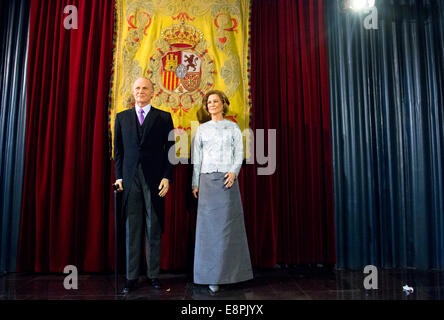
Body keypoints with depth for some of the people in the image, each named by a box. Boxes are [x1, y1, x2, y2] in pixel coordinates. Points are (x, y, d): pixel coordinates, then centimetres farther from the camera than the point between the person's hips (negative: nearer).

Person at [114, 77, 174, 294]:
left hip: (154, 179, -1)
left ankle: (153, 274, 15)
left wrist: (166, 177, -7)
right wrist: (119, 176, 2)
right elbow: (118, 150, 10)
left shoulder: (164, 118, 5)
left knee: (153, 229, 5)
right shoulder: (122, 117, 12)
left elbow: (169, 150, 2)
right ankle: (131, 276, 15)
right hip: (130, 178, 2)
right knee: (132, 229, 6)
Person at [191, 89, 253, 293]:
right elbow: (196, 158, 10)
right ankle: (212, 275, 5)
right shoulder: (202, 129, 13)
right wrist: (195, 184, 4)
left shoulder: (233, 127, 9)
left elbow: (239, 153, 3)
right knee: (209, 225, -1)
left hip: (227, 179, -1)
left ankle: (230, 271, 9)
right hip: (207, 180, 1)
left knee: (228, 224, -2)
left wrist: (234, 171, -15)